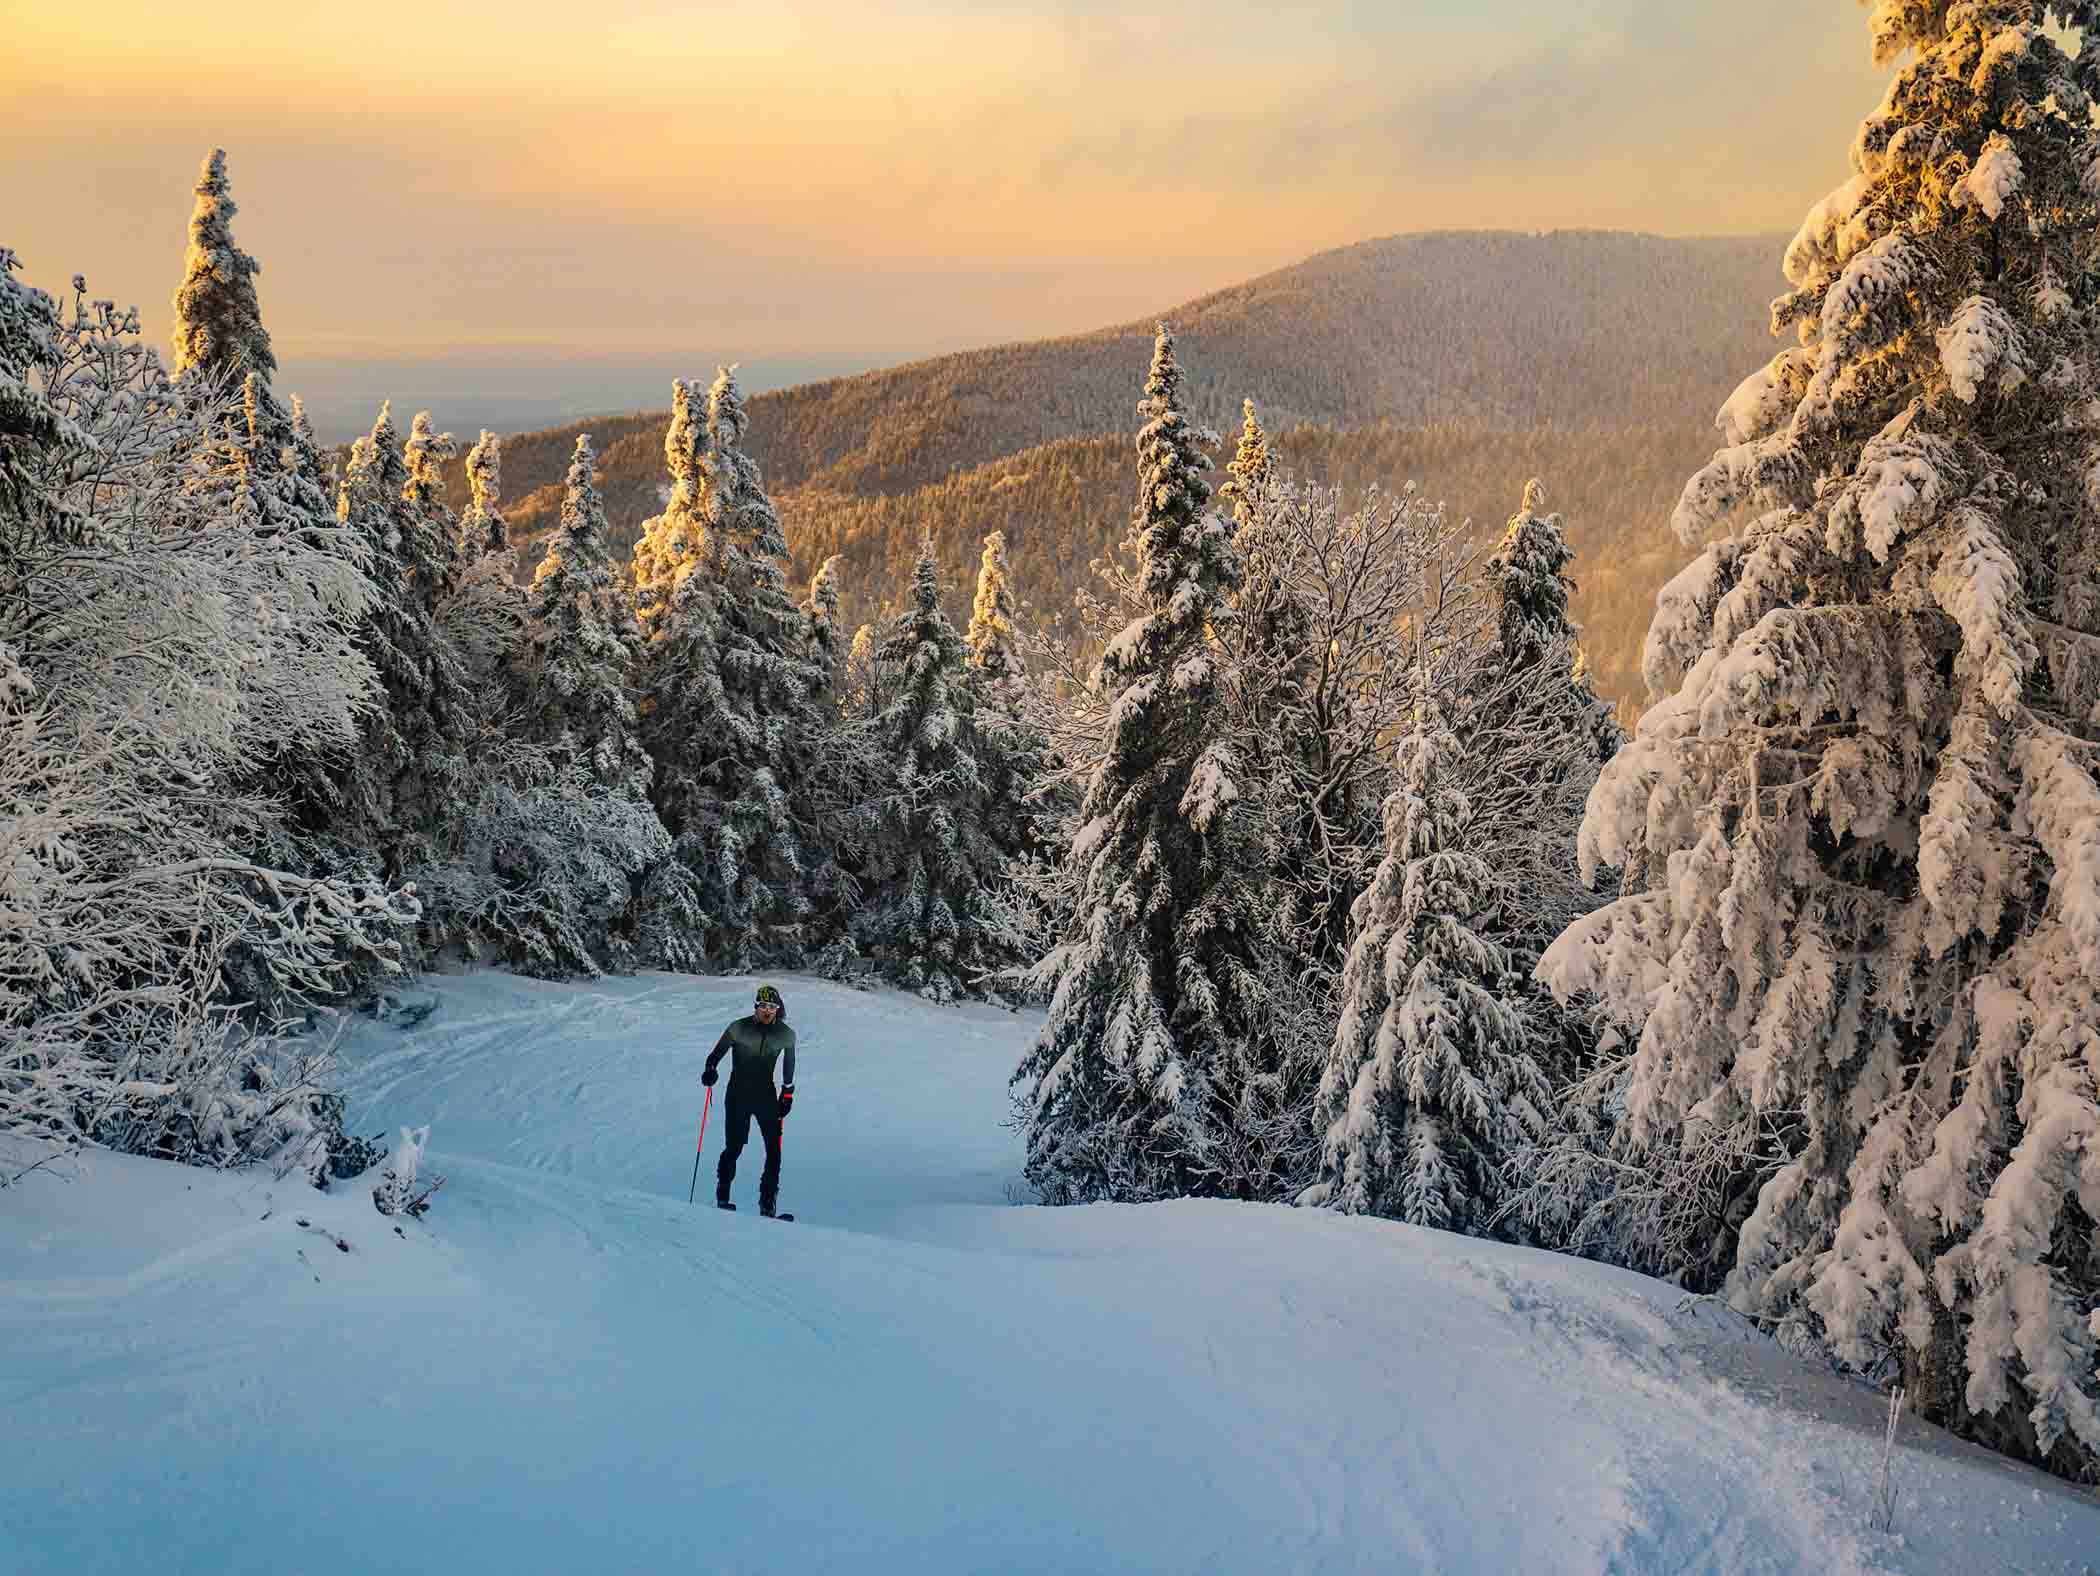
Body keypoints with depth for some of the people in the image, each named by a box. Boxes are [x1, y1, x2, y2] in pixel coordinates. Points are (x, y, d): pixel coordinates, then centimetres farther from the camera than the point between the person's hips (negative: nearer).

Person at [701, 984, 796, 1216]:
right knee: (734, 1147, -8)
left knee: (774, 1149, -9)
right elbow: (717, 1053, 1)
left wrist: (787, 1093, 15)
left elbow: (789, 1065, 16)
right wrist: (710, 1070, -18)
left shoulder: (786, 1035, 1)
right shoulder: (739, 1029, -6)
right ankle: (722, 1197, 10)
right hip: (738, 1094, -2)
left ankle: (767, 1204, -2)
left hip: (766, 1096, 2)